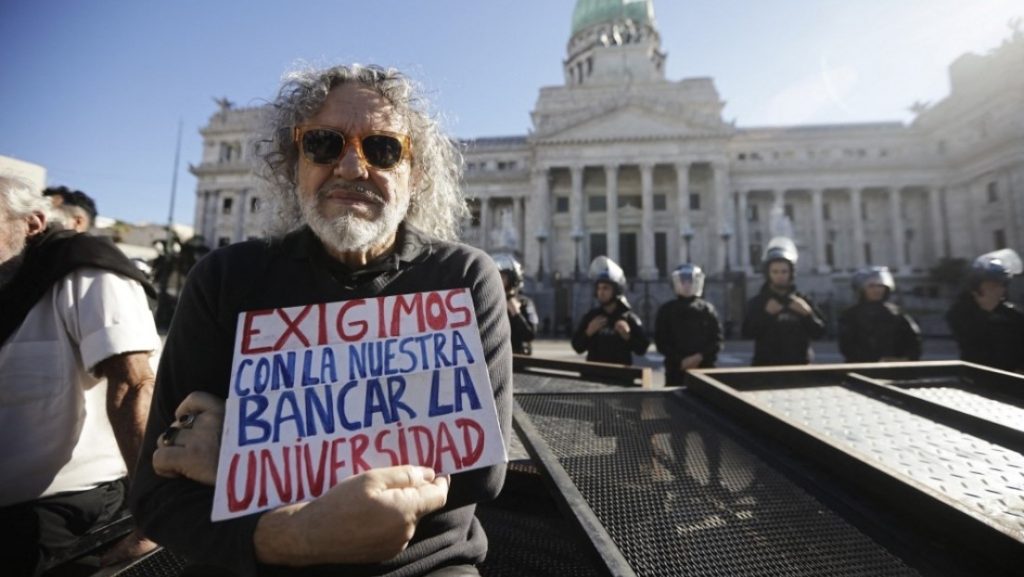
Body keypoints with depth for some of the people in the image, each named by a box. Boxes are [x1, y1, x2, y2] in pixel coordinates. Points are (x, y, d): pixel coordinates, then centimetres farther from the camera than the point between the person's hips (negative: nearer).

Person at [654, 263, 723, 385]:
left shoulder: (707, 309, 6)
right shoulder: (666, 310, 4)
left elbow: (717, 339, 3)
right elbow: (661, 341, 0)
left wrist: (700, 356, -13)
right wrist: (680, 360, -12)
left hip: (705, 368, 1)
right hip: (676, 370, -1)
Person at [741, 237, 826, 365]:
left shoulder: (802, 301, 8)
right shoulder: (757, 302, 1)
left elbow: (819, 332, 2)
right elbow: (747, 332, -10)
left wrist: (808, 314, -15)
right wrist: (765, 314, -22)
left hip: (798, 366, 3)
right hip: (766, 366, -2)